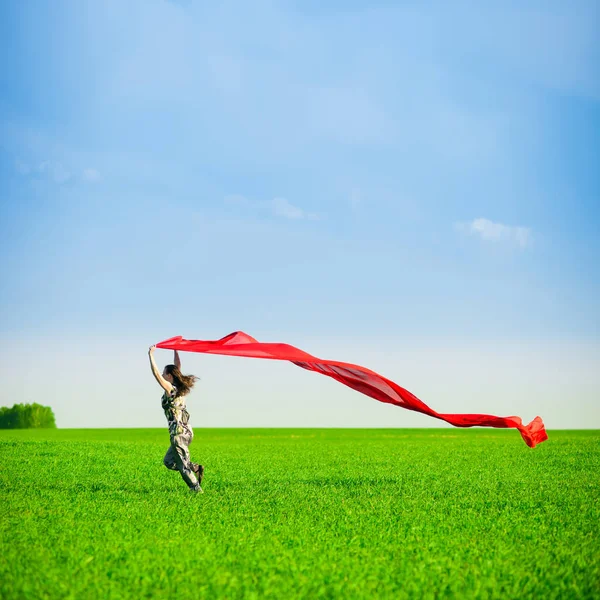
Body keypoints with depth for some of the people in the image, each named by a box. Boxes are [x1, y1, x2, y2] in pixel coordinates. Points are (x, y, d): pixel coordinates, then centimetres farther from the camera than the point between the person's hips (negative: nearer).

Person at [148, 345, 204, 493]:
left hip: (178, 433, -8)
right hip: (186, 431, 8)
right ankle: (196, 469, 11)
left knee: (183, 465, 0)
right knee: (168, 461, 18)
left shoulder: (170, 388, -14)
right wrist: (175, 350, 21)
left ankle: (197, 490, 2)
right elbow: (178, 366, 20)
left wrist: (151, 355, -17)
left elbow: (156, 374, -20)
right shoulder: (179, 387, 7)